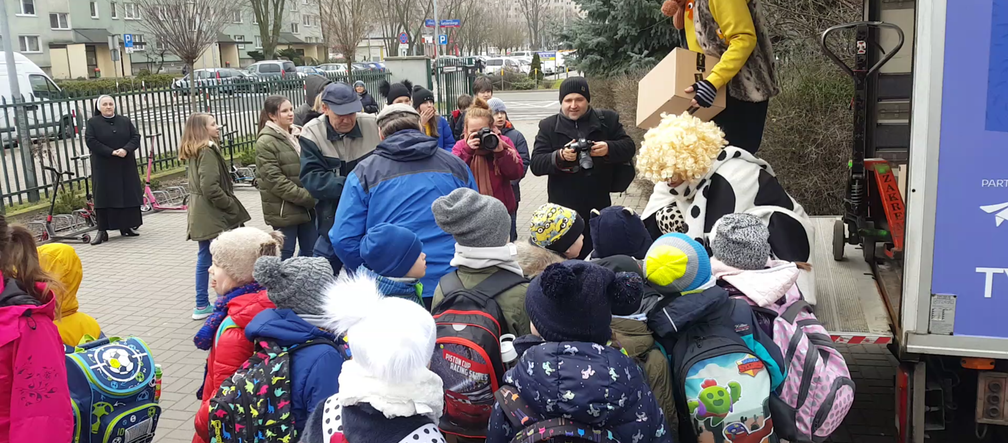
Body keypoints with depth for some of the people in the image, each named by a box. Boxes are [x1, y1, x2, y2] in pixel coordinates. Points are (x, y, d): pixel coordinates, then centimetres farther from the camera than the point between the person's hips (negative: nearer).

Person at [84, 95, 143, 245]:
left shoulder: (125, 121, 10)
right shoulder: (93, 122, 1)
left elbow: (136, 137, 2)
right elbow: (91, 141, -8)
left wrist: (126, 149, -17)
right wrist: (111, 152, -18)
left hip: (125, 166, 3)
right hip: (103, 167, -3)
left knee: (128, 196, 3)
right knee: (104, 198, -4)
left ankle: (126, 227, 13)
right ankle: (102, 231, -2)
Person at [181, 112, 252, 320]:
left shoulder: (192, 153, 13)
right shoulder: (207, 152, -16)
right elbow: (211, 188, -23)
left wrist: (227, 205, 14)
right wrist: (231, 206, -12)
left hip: (201, 216, 10)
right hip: (213, 215, -10)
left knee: (205, 258, 13)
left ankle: (202, 305, 18)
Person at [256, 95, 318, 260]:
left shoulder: (299, 134, 11)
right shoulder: (265, 142, -9)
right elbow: (275, 180, -16)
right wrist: (307, 198, -19)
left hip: (308, 206, 6)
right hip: (283, 209, -6)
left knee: (312, 252, 10)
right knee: (286, 255, 1)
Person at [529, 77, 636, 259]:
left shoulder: (607, 120, 2)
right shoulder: (548, 126, 0)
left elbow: (628, 147, 2)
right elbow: (536, 164, -7)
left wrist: (609, 148, -21)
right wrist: (559, 156, -27)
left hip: (598, 209, 1)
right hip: (563, 211, -1)